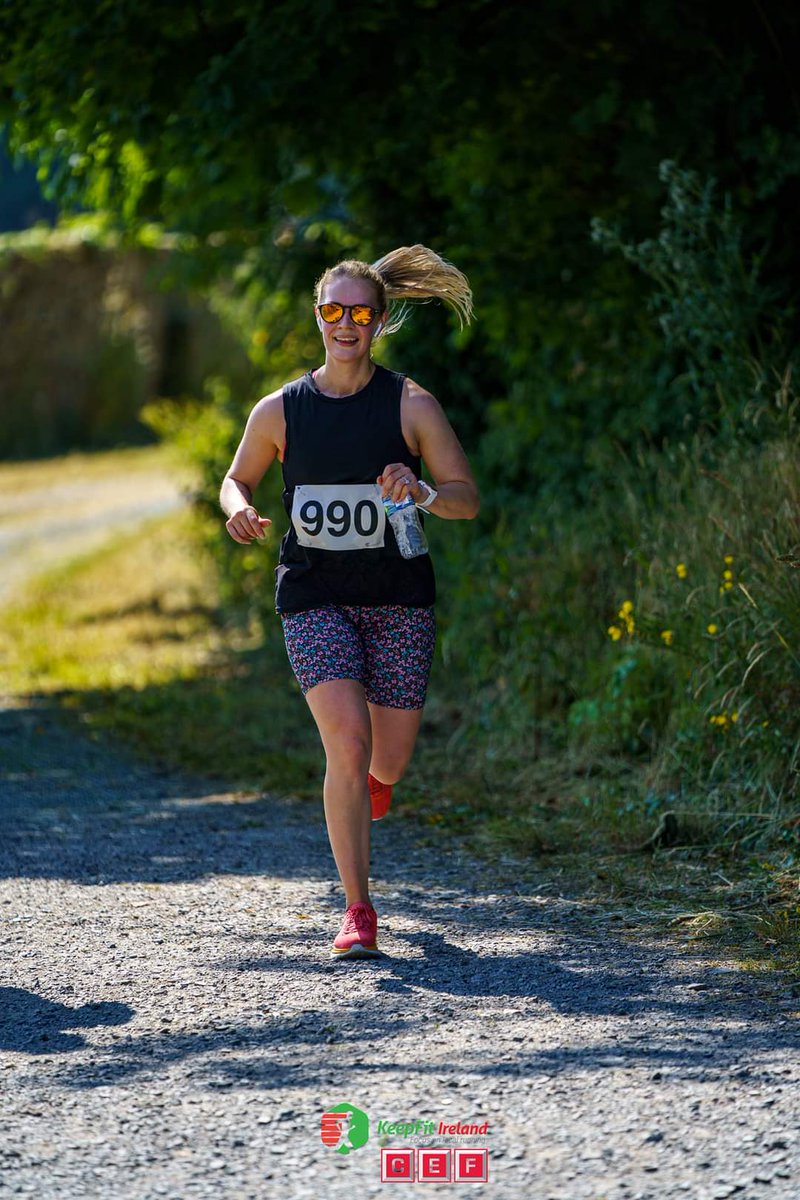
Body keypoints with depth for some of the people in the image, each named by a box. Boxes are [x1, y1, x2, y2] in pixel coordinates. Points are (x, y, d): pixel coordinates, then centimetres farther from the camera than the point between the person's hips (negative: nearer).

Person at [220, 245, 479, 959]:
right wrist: (239, 512, -5)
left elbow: (467, 498, -3)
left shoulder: (411, 404, -2)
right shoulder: (280, 410, 3)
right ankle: (358, 913, -8)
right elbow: (237, 479, 18)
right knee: (347, 744, -17)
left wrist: (423, 493, -25)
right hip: (315, 597, 0)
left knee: (389, 760, 5)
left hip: (398, 597, 0)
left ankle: (369, 779, 47)